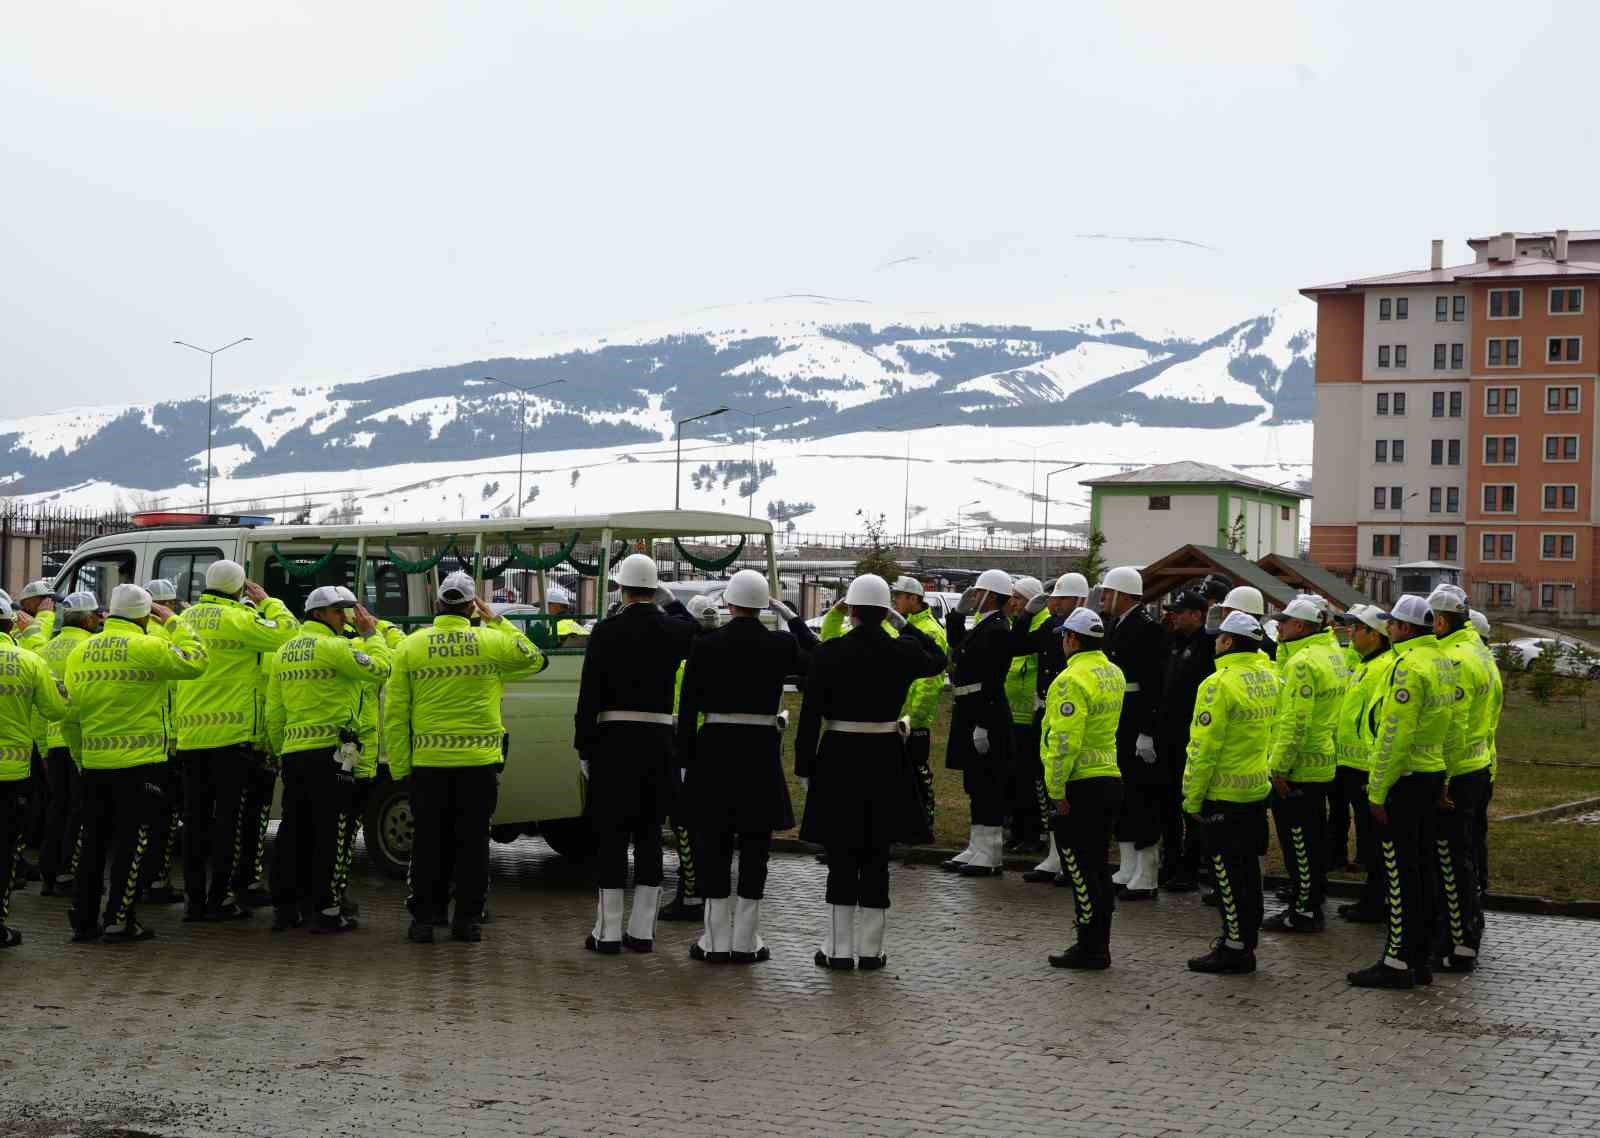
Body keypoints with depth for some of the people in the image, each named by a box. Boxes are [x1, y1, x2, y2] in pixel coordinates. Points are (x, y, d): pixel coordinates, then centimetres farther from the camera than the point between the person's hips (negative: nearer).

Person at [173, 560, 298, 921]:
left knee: (195, 816, 10)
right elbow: (286, 632, -12)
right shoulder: (237, 619, -11)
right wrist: (266, 601, 3)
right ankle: (219, 900, 0)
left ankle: (194, 898, 12)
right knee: (227, 817, 0)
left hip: (189, 734, 6)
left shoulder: (186, 618, 11)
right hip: (230, 732, -6)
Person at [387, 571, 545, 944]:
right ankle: (468, 920, 11)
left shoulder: (409, 647, -1)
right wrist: (499, 622, 19)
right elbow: (534, 659, 18)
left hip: (428, 763, 0)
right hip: (479, 762, 0)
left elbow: (394, 714, 0)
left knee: (429, 843, 9)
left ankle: (423, 920, 12)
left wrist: (399, 767, 6)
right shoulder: (493, 642, -3)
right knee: (473, 842, 8)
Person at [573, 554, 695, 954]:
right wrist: (669, 601, 35)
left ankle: (608, 932, 3)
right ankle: (642, 930, 10)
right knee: (650, 837, 8)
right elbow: (691, 626, 28)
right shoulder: (675, 631, 1)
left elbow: (589, 695, -7)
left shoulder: (606, 632, -8)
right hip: (659, 743, 3)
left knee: (613, 837, 1)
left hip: (614, 741, -3)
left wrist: (584, 746, -2)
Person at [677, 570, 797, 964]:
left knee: (714, 843, 7)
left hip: (714, 749, 0)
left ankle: (717, 940, 8)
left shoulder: (705, 645, -5)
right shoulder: (780, 645, -4)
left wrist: (685, 760, 2)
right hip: (761, 752, 1)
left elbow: (688, 708, -4)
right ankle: (746, 940, 9)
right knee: (754, 845, 7)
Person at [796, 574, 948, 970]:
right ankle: (870, 949, 13)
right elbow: (938, 660, 19)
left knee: (841, 855, 6)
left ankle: (838, 948, 8)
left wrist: (804, 767, 1)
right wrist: (904, 625, 21)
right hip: (885, 761, 2)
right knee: (875, 856, 9)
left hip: (838, 758, -2)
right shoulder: (903, 652, -4)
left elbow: (810, 714, -7)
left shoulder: (829, 653, -9)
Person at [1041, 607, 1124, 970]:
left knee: (1080, 869, -2)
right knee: (1097, 866, 15)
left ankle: (1090, 948, 0)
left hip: (1082, 786, -9)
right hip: (1109, 778, 9)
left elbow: (1064, 740, -22)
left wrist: (1057, 789, -17)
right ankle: (1099, 944, 21)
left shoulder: (1073, 679, -17)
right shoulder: (1113, 674, 11)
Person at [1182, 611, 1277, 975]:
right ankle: (1245, 937, 26)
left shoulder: (1219, 683, -19)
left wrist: (1192, 798, -13)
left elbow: (1204, 747, -19)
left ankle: (1235, 949, 2)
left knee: (1228, 872, -1)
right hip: (1257, 789, 8)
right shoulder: (1267, 676, 3)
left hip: (1224, 794, -8)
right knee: (1247, 867, 16)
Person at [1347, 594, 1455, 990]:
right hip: (1432, 775, 9)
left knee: (1400, 872, -4)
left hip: (1404, 778, -9)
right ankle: (1420, 957, 20)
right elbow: (1448, 723, 16)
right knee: (1422, 868, 14)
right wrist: (1443, 777, 21)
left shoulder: (1408, 665, -18)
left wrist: (1377, 791, -18)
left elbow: (1395, 735, -21)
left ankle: (1397, 962, -1)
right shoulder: (1442, 661, 12)